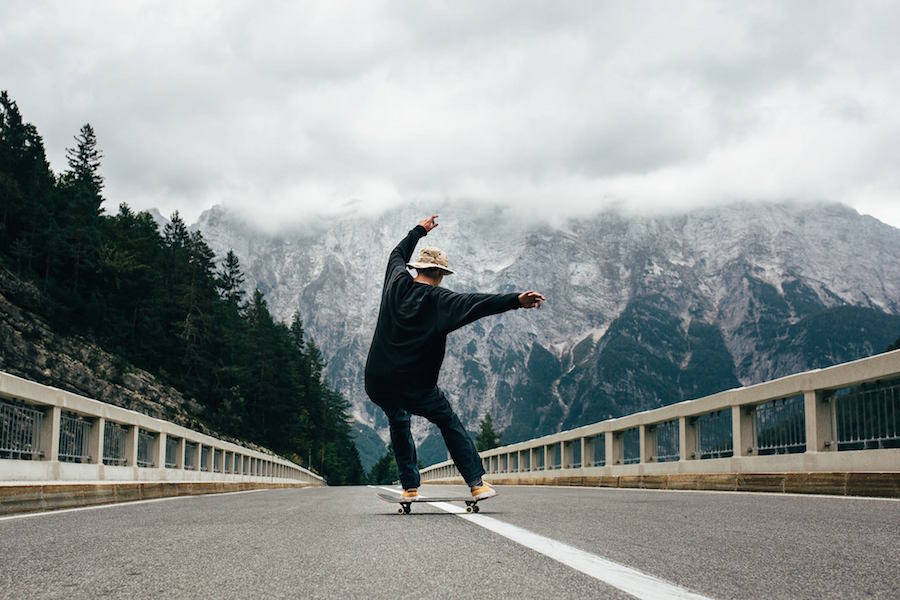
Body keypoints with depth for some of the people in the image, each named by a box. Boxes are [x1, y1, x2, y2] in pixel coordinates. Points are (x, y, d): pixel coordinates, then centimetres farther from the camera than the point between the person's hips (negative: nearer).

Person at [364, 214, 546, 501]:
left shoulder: (397, 283, 4)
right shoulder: (437, 300, -10)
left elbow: (398, 254, 26)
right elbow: (477, 303, -24)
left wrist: (419, 231, 40)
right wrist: (516, 300, -31)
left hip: (377, 383, 4)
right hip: (415, 387, -4)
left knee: (399, 424, 28)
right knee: (450, 424, 13)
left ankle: (410, 486, 25)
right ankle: (477, 483, 7)